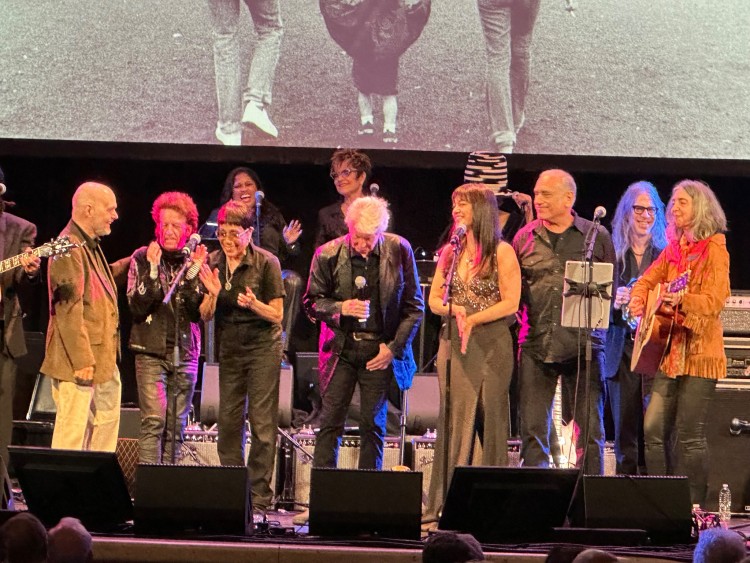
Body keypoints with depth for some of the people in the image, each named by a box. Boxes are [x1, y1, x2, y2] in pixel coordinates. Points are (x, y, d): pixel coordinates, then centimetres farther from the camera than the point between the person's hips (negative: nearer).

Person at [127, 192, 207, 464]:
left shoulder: (196, 260, 8)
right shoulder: (142, 258, 2)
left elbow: (201, 311, 0)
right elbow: (137, 306, -7)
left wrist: (194, 273, -12)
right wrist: (153, 270, -16)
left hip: (186, 352, 3)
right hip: (151, 351, -3)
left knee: (177, 426, 4)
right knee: (154, 420, -13)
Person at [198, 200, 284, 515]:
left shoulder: (266, 262, -10)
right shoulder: (213, 262, 2)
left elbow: (277, 315, -7)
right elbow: (205, 316, 4)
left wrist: (253, 303, -25)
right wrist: (212, 294, -16)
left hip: (263, 347, -4)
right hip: (229, 349, 4)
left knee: (262, 423, -6)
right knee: (228, 421, 3)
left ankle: (260, 497, -3)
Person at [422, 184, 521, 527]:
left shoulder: (501, 252, -2)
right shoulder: (450, 251, 13)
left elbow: (510, 303, -8)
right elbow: (434, 300, 12)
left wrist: (473, 319, -16)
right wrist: (455, 311, -8)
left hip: (491, 346, -4)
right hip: (454, 344, 4)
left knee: (491, 422, -1)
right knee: (453, 420, 1)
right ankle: (443, 502, 0)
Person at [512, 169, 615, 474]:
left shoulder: (597, 237, 6)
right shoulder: (525, 237, 11)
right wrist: (519, 323, 4)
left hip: (583, 345, -2)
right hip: (535, 345, 2)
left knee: (590, 428, -1)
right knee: (532, 429, 1)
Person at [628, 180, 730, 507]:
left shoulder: (714, 248, -6)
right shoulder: (674, 248, 15)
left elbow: (714, 300, -18)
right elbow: (647, 281, 23)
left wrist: (682, 300, -36)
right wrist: (638, 300, 0)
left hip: (699, 354, -7)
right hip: (670, 351, 7)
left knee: (689, 437, -7)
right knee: (653, 429, 4)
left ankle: (694, 508, 0)